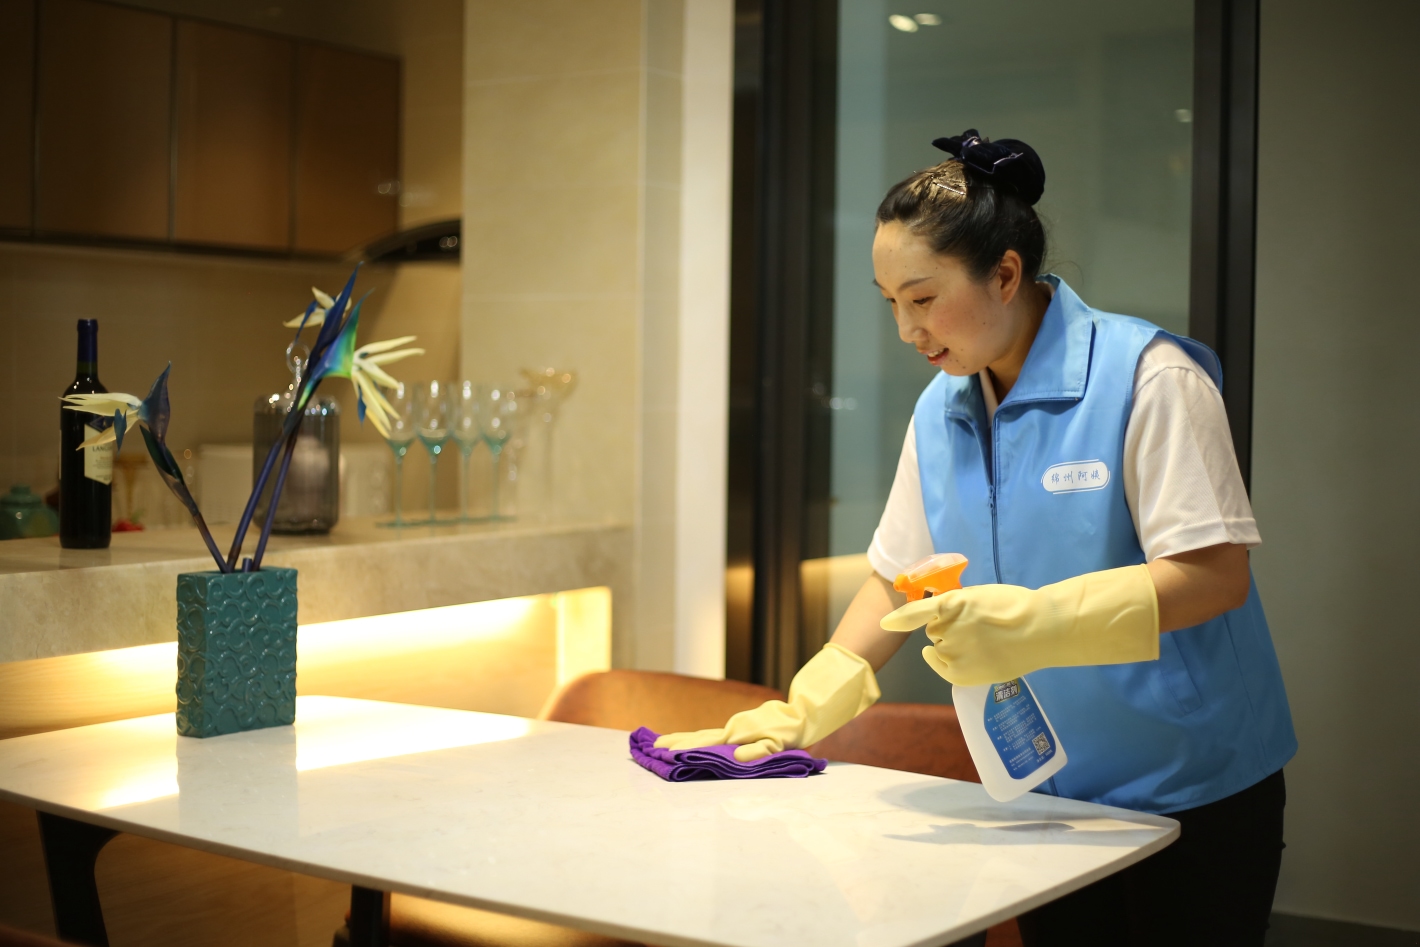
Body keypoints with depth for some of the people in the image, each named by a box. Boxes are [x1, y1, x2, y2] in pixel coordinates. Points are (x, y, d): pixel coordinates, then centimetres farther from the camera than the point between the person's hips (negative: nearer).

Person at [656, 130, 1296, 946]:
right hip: (1046, 794, 5)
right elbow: (898, 579, 13)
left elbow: (1215, 575, -20)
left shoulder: (1149, 379, -14)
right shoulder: (941, 412, 5)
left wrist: (1031, 623, -32)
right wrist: (802, 712, 4)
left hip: (1193, 794, -5)